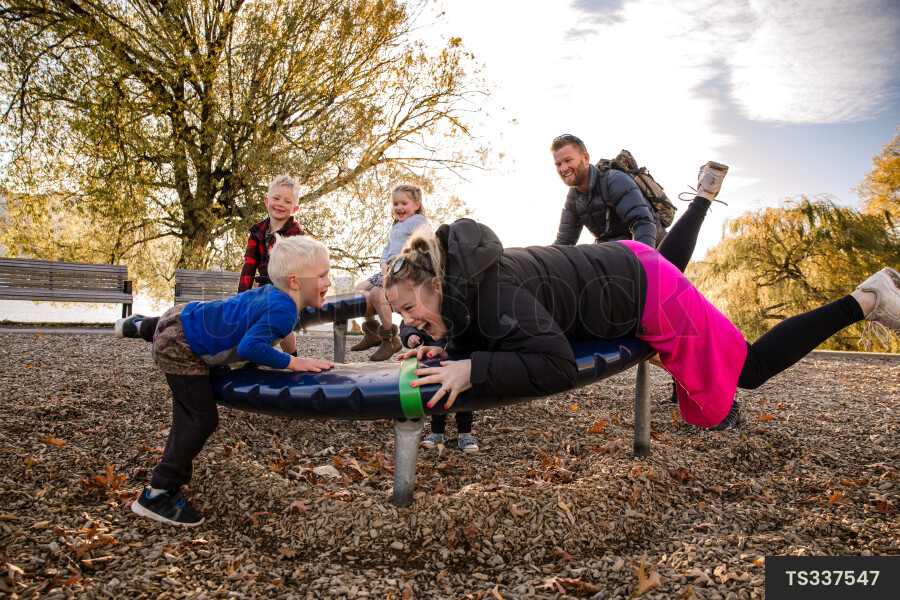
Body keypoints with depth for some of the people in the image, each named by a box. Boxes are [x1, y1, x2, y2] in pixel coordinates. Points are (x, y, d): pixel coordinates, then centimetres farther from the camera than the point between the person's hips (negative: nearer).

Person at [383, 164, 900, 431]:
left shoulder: (493, 290, -33)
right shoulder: (461, 283, -8)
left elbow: (557, 366, -39)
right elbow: (486, 336, 6)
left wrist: (471, 369, -43)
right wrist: (446, 351, -13)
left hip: (648, 298, -8)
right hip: (621, 264, 8)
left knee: (751, 369, 9)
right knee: (668, 261, 44)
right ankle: (704, 196, 56)